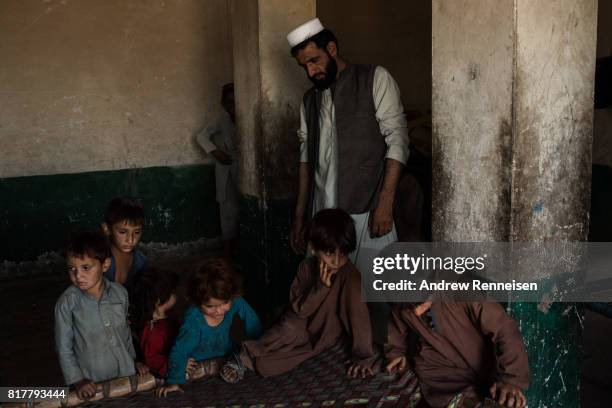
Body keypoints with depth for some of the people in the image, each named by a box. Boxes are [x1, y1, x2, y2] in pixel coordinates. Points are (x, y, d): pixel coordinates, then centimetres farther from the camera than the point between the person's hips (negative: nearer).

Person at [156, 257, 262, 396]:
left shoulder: (236, 302, -27)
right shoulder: (193, 321, -38)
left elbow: (252, 323, -8)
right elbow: (179, 351, -32)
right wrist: (174, 382, -34)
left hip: (228, 353, 1)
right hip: (198, 362, -1)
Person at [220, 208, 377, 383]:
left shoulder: (350, 277, -27)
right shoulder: (307, 266, -14)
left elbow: (359, 317, -26)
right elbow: (299, 309, -14)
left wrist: (363, 357, -25)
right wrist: (321, 286, -29)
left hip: (326, 334, -2)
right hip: (303, 325, 2)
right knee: (291, 326, -28)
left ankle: (251, 359, -6)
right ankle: (246, 356, -16)